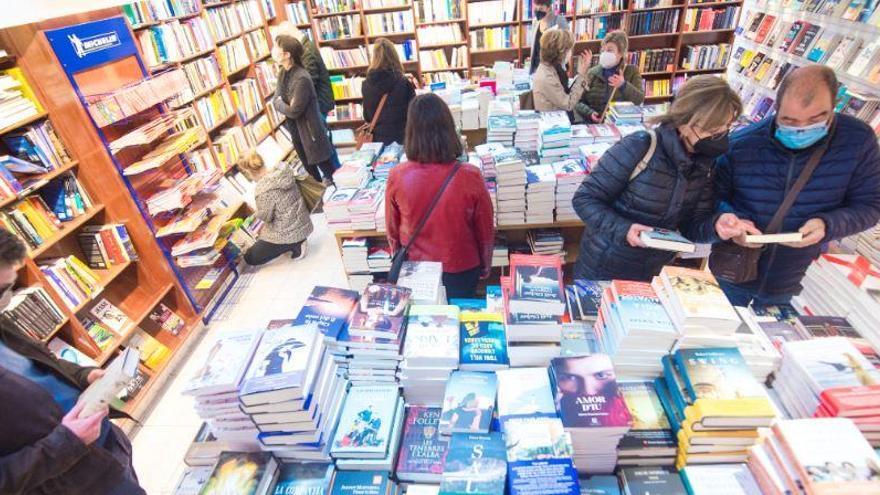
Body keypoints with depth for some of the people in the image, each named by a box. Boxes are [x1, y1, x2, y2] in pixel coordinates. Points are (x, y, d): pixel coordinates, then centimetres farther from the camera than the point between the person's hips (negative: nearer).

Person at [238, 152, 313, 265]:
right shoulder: (282, 170, -6)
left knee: (249, 258, 9)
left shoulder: (263, 189, -27)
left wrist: (257, 213, 7)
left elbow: (265, 217, -14)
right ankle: (296, 243, 12)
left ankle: (293, 245, 0)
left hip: (289, 233, -8)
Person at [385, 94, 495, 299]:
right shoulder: (469, 177, -25)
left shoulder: (397, 177, -21)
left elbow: (392, 229, -5)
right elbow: (485, 229, -11)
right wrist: (486, 264, 8)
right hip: (461, 268, -1)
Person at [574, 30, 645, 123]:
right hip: (594, 124, 1)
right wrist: (590, 113, -15)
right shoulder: (592, 73, 10)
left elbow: (640, 99, 0)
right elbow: (578, 102, 4)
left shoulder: (632, 71, 11)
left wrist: (624, 85, -15)